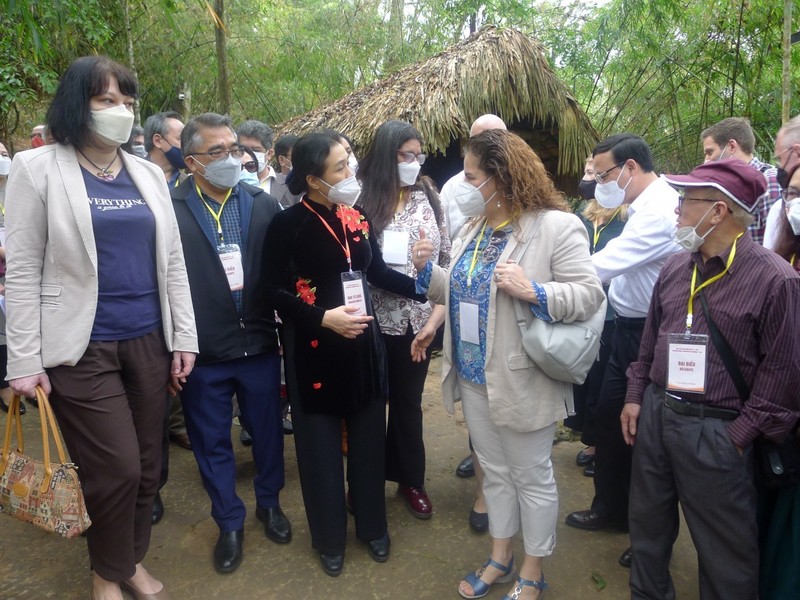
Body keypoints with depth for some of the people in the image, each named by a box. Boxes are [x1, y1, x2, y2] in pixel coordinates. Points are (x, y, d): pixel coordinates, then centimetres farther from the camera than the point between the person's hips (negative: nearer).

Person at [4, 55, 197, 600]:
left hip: (149, 341, 4)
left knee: (147, 463, 11)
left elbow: (172, 261, 8)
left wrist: (184, 337, 4)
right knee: (117, 468, 0)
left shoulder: (148, 174, 9)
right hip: (81, 348, -4)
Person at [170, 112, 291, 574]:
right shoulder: (170, 209, -8)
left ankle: (269, 503, 43)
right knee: (212, 442, 14)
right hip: (201, 352, -1)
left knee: (268, 432, 18)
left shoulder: (265, 205, 1)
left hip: (260, 346, 2)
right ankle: (230, 523, 35)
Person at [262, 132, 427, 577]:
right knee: (322, 445, 9)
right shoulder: (287, 224, -11)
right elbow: (275, 293, -11)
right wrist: (323, 318, -23)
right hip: (315, 348, -4)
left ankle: (373, 527, 35)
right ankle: (330, 539, 29)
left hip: (364, 343, 4)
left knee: (368, 438, 14)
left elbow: (378, 273, 9)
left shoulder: (357, 216, 2)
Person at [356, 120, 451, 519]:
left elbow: (447, 261, 3)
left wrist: (437, 316, -5)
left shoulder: (428, 197, 3)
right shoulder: (362, 199, -7)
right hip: (375, 323, -2)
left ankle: (411, 480, 35)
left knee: (408, 403, 16)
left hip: (417, 322, 3)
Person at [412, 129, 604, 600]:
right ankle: (501, 558, 40)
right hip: (474, 376, 7)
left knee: (532, 478, 11)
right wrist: (428, 270, -2)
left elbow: (591, 294, -18)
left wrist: (534, 292, -30)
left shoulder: (556, 225, -15)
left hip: (521, 379, -7)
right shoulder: (476, 227, 8)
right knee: (495, 472, 21)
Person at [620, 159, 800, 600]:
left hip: (715, 430, -6)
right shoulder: (675, 268, 5)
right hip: (655, 414, 6)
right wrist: (635, 396, 10)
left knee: (725, 546, 11)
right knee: (647, 525, 21)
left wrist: (740, 435, -12)